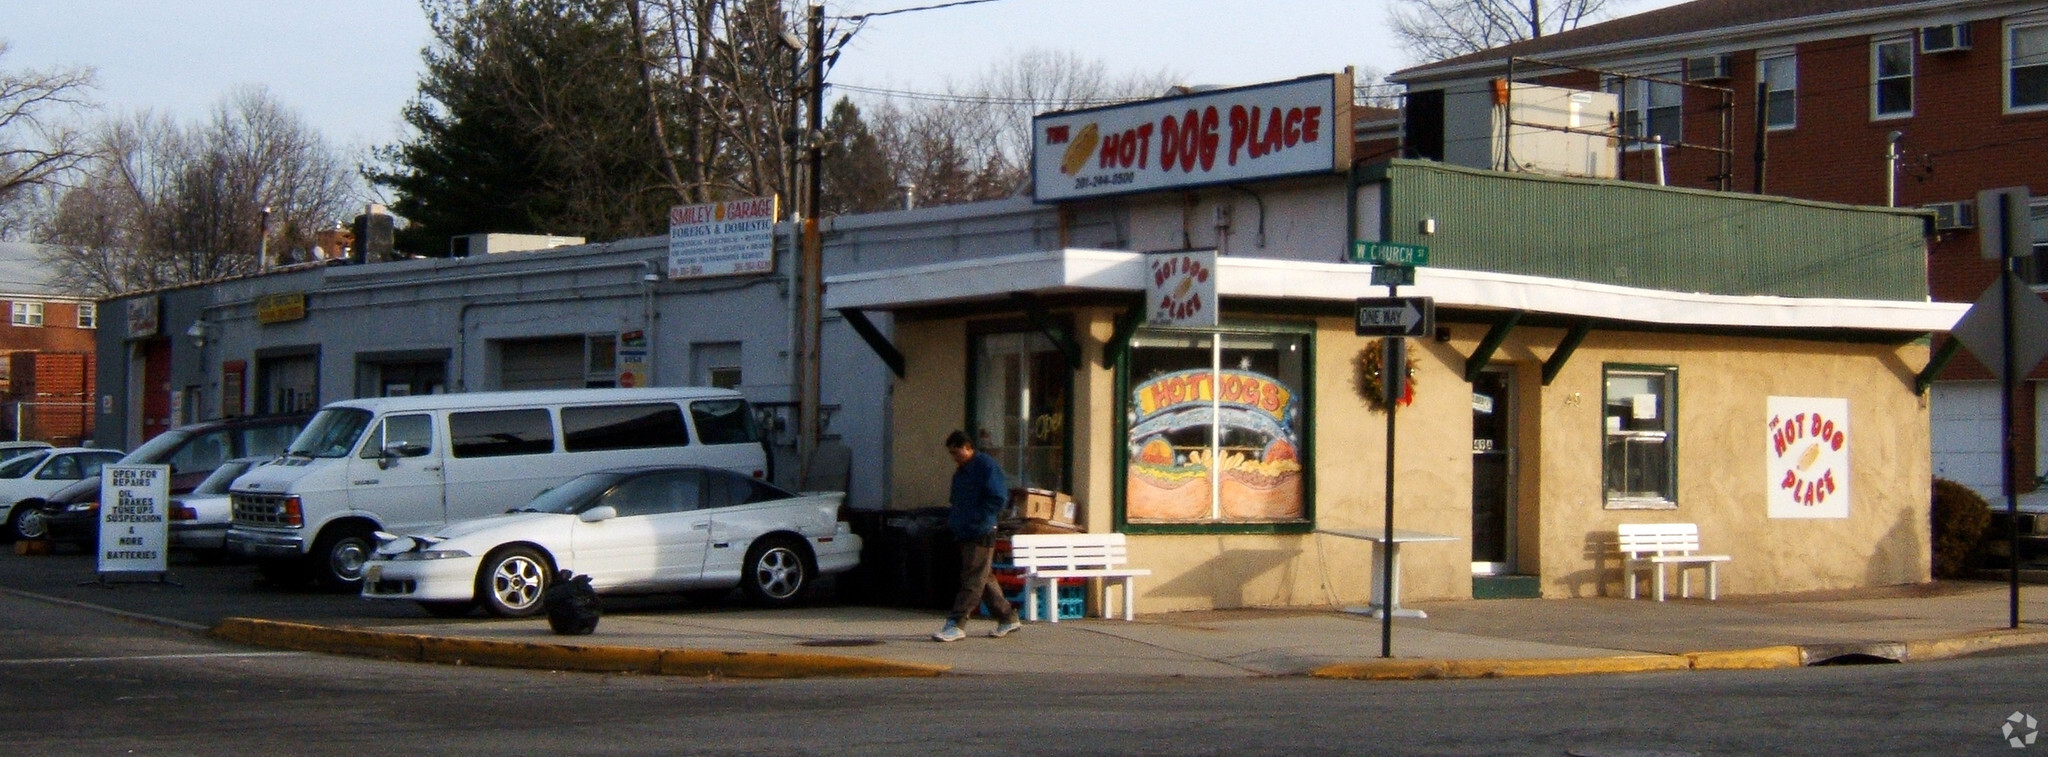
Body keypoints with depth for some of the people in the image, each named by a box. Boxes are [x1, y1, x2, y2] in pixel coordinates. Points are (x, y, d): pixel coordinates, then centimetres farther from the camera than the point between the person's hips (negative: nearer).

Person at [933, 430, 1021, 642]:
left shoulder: (986, 466, -10)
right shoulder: (960, 471, 18)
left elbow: (999, 498, -16)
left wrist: (976, 518, -18)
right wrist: (953, 520, 11)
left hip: (981, 534, -10)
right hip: (964, 534, 10)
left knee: (972, 580, -9)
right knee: (984, 579, 13)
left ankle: (956, 624, -13)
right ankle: (1008, 618, 22)